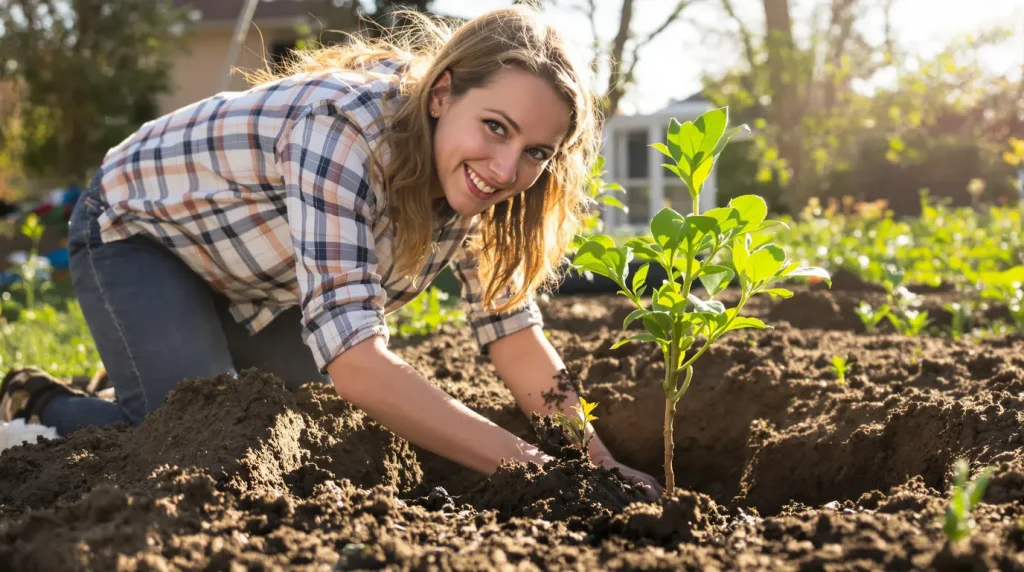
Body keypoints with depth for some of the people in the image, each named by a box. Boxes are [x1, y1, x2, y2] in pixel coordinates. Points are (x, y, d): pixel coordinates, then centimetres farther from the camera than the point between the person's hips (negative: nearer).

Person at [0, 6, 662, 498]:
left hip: (261, 276, 7)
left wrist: (599, 463, -23)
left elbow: (513, 329, -12)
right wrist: (534, 467, -47)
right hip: (141, 229, -7)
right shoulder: (348, 130, -40)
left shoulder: (475, 176, -18)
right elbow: (354, 361, -47)